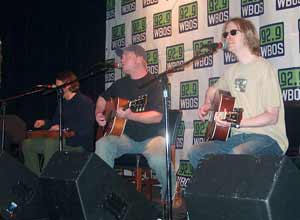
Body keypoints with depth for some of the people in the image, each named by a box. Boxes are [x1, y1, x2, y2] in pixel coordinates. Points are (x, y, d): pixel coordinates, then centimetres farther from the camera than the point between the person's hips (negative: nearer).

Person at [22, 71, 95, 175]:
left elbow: (86, 127, -21)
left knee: (50, 142, -36)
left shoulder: (85, 102, -10)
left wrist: (63, 127, -18)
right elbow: (55, 122, 27)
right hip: (63, 140, 10)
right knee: (27, 144, 4)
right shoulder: (63, 103, 19)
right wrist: (45, 123, 6)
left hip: (80, 144, -9)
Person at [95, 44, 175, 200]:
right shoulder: (121, 84, 14)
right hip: (126, 136, 5)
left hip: (151, 137, -5)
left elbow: (157, 116, -17)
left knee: (159, 160, -35)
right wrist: (99, 114, 11)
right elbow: (102, 99, 31)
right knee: (101, 146, -24)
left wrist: (129, 116, -26)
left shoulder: (154, 83, -5)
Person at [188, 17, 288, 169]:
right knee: (195, 153, -8)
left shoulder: (263, 68, -10)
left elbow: (272, 116, -14)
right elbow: (213, 90, 33)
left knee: (237, 154, -37)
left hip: (267, 137, -7)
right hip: (240, 136, 7)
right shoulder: (233, 70, 13)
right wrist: (207, 105, 11)